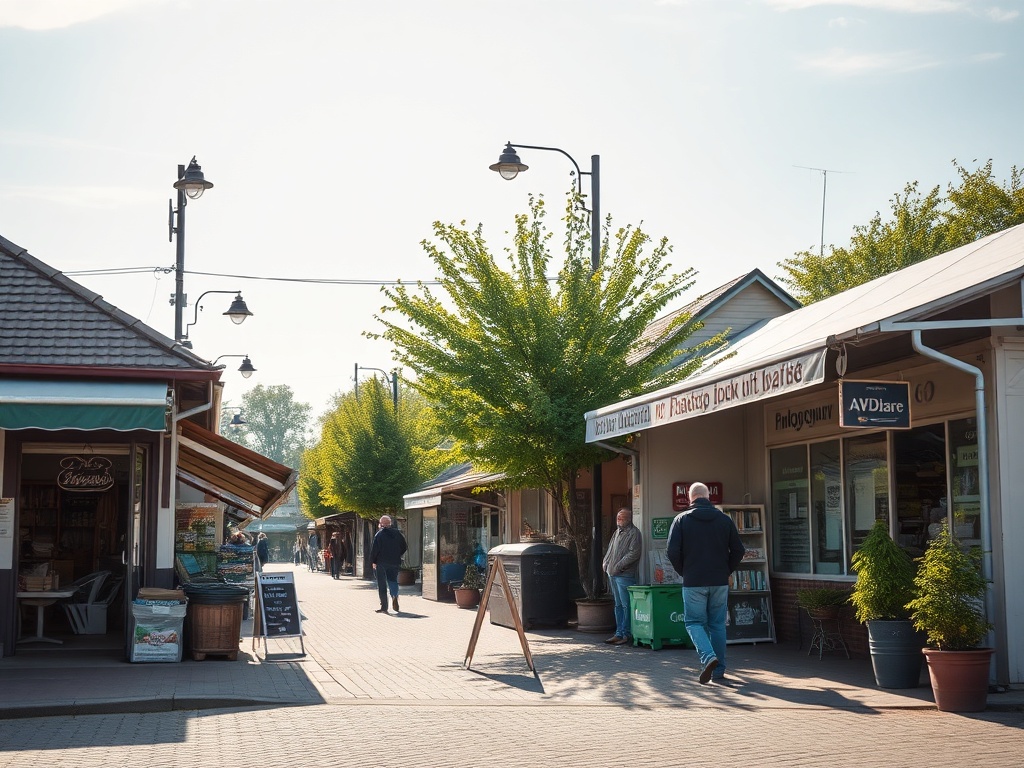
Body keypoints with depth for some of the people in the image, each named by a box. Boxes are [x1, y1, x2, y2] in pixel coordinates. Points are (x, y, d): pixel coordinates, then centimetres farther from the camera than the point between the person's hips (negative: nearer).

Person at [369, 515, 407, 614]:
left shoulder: (379, 534, -9)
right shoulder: (397, 533, 4)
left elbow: (374, 549, -11)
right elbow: (404, 547, 9)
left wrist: (373, 561, 0)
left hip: (382, 562, -3)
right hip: (394, 562, 3)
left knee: (382, 584, 3)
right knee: (393, 580, 13)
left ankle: (384, 606, 1)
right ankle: (394, 595, -17)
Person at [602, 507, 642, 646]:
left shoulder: (634, 532, -8)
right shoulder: (617, 532, 19)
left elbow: (633, 553, -17)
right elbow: (610, 550, 26)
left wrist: (618, 566, -18)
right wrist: (606, 563, 10)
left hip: (625, 575, -9)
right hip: (613, 574, 9)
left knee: (626, 605, -6)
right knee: (618, 605, 12)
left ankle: (626, 634, -2)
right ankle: (619, 633, 16)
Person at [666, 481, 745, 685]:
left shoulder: (681, 519, -2)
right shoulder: (725, 519, 4)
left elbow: (673, 552, -8)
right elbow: (738, 551, 4)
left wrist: (684, 573, 7)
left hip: (693, 583, -2)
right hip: (720, 582, 3)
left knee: (694, 622, 6)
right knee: (717, 624, 10)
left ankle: (708, 657, -18)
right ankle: (718, 671, 11)